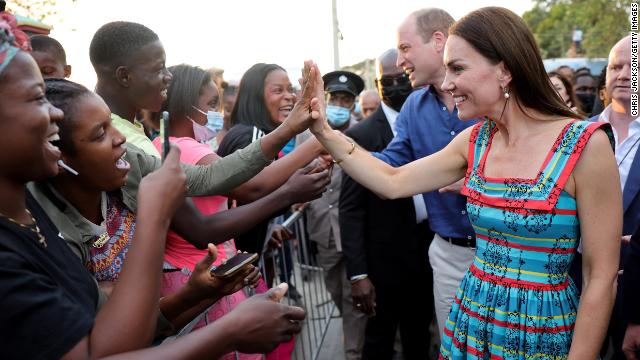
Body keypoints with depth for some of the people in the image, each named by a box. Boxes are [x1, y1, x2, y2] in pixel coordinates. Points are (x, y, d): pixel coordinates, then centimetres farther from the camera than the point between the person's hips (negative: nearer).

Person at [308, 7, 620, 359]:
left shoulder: (585, 144, -18)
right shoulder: (475, 141, -1)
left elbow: (601, 278, -14)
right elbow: (393, 182, 3)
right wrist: (323, 131, -2)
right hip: (469, 320, 5)